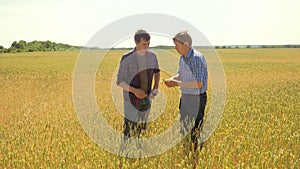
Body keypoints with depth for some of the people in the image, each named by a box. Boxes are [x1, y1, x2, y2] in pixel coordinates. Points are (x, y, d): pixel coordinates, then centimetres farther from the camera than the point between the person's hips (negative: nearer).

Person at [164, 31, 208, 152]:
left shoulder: (197, 58, -22)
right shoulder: (182, 57, 7)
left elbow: (199, 83, -26)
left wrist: (177, 83, -24)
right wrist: (172, 79, -3)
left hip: (196, 98, -9)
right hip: (184, 97, 9)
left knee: (195, 131, 2)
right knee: (183, 129, 15)